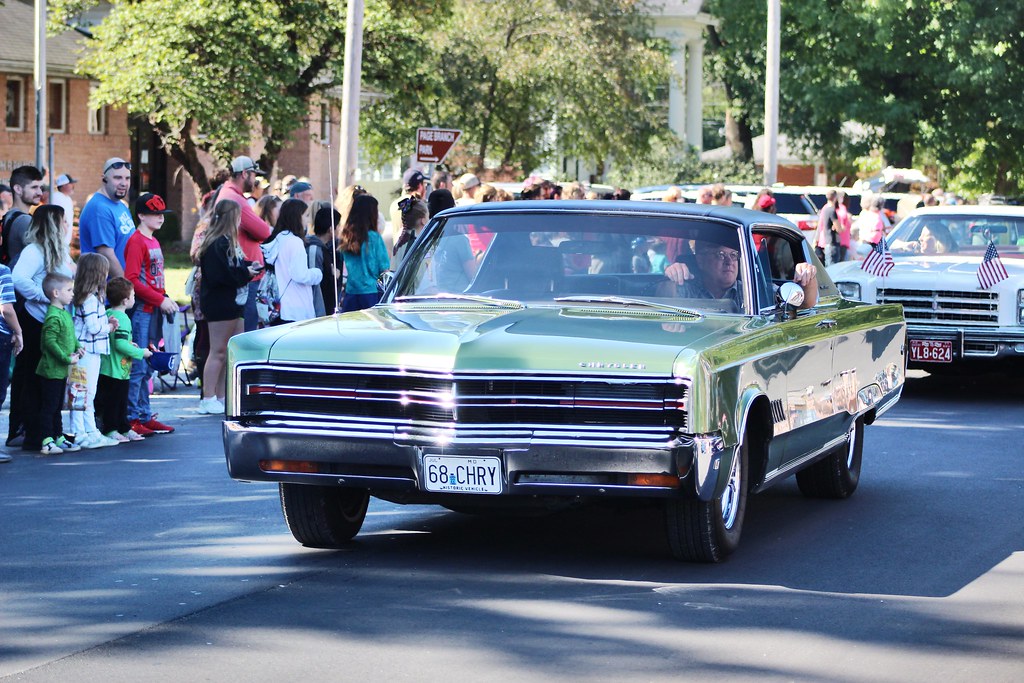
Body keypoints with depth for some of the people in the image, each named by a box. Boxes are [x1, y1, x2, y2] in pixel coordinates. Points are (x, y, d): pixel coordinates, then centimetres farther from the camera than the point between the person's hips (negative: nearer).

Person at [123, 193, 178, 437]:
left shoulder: (153, 242, 18)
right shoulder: (136, 242, -10)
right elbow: (131, 280, -18)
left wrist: (166, 299, 8)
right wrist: (160, 300, -17)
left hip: (154, 311, 9)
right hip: (141, 310, -9)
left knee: (147, 368, 12)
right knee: (138, 367, -8)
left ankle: (144, 416, 17)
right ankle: (131, 419, -6)